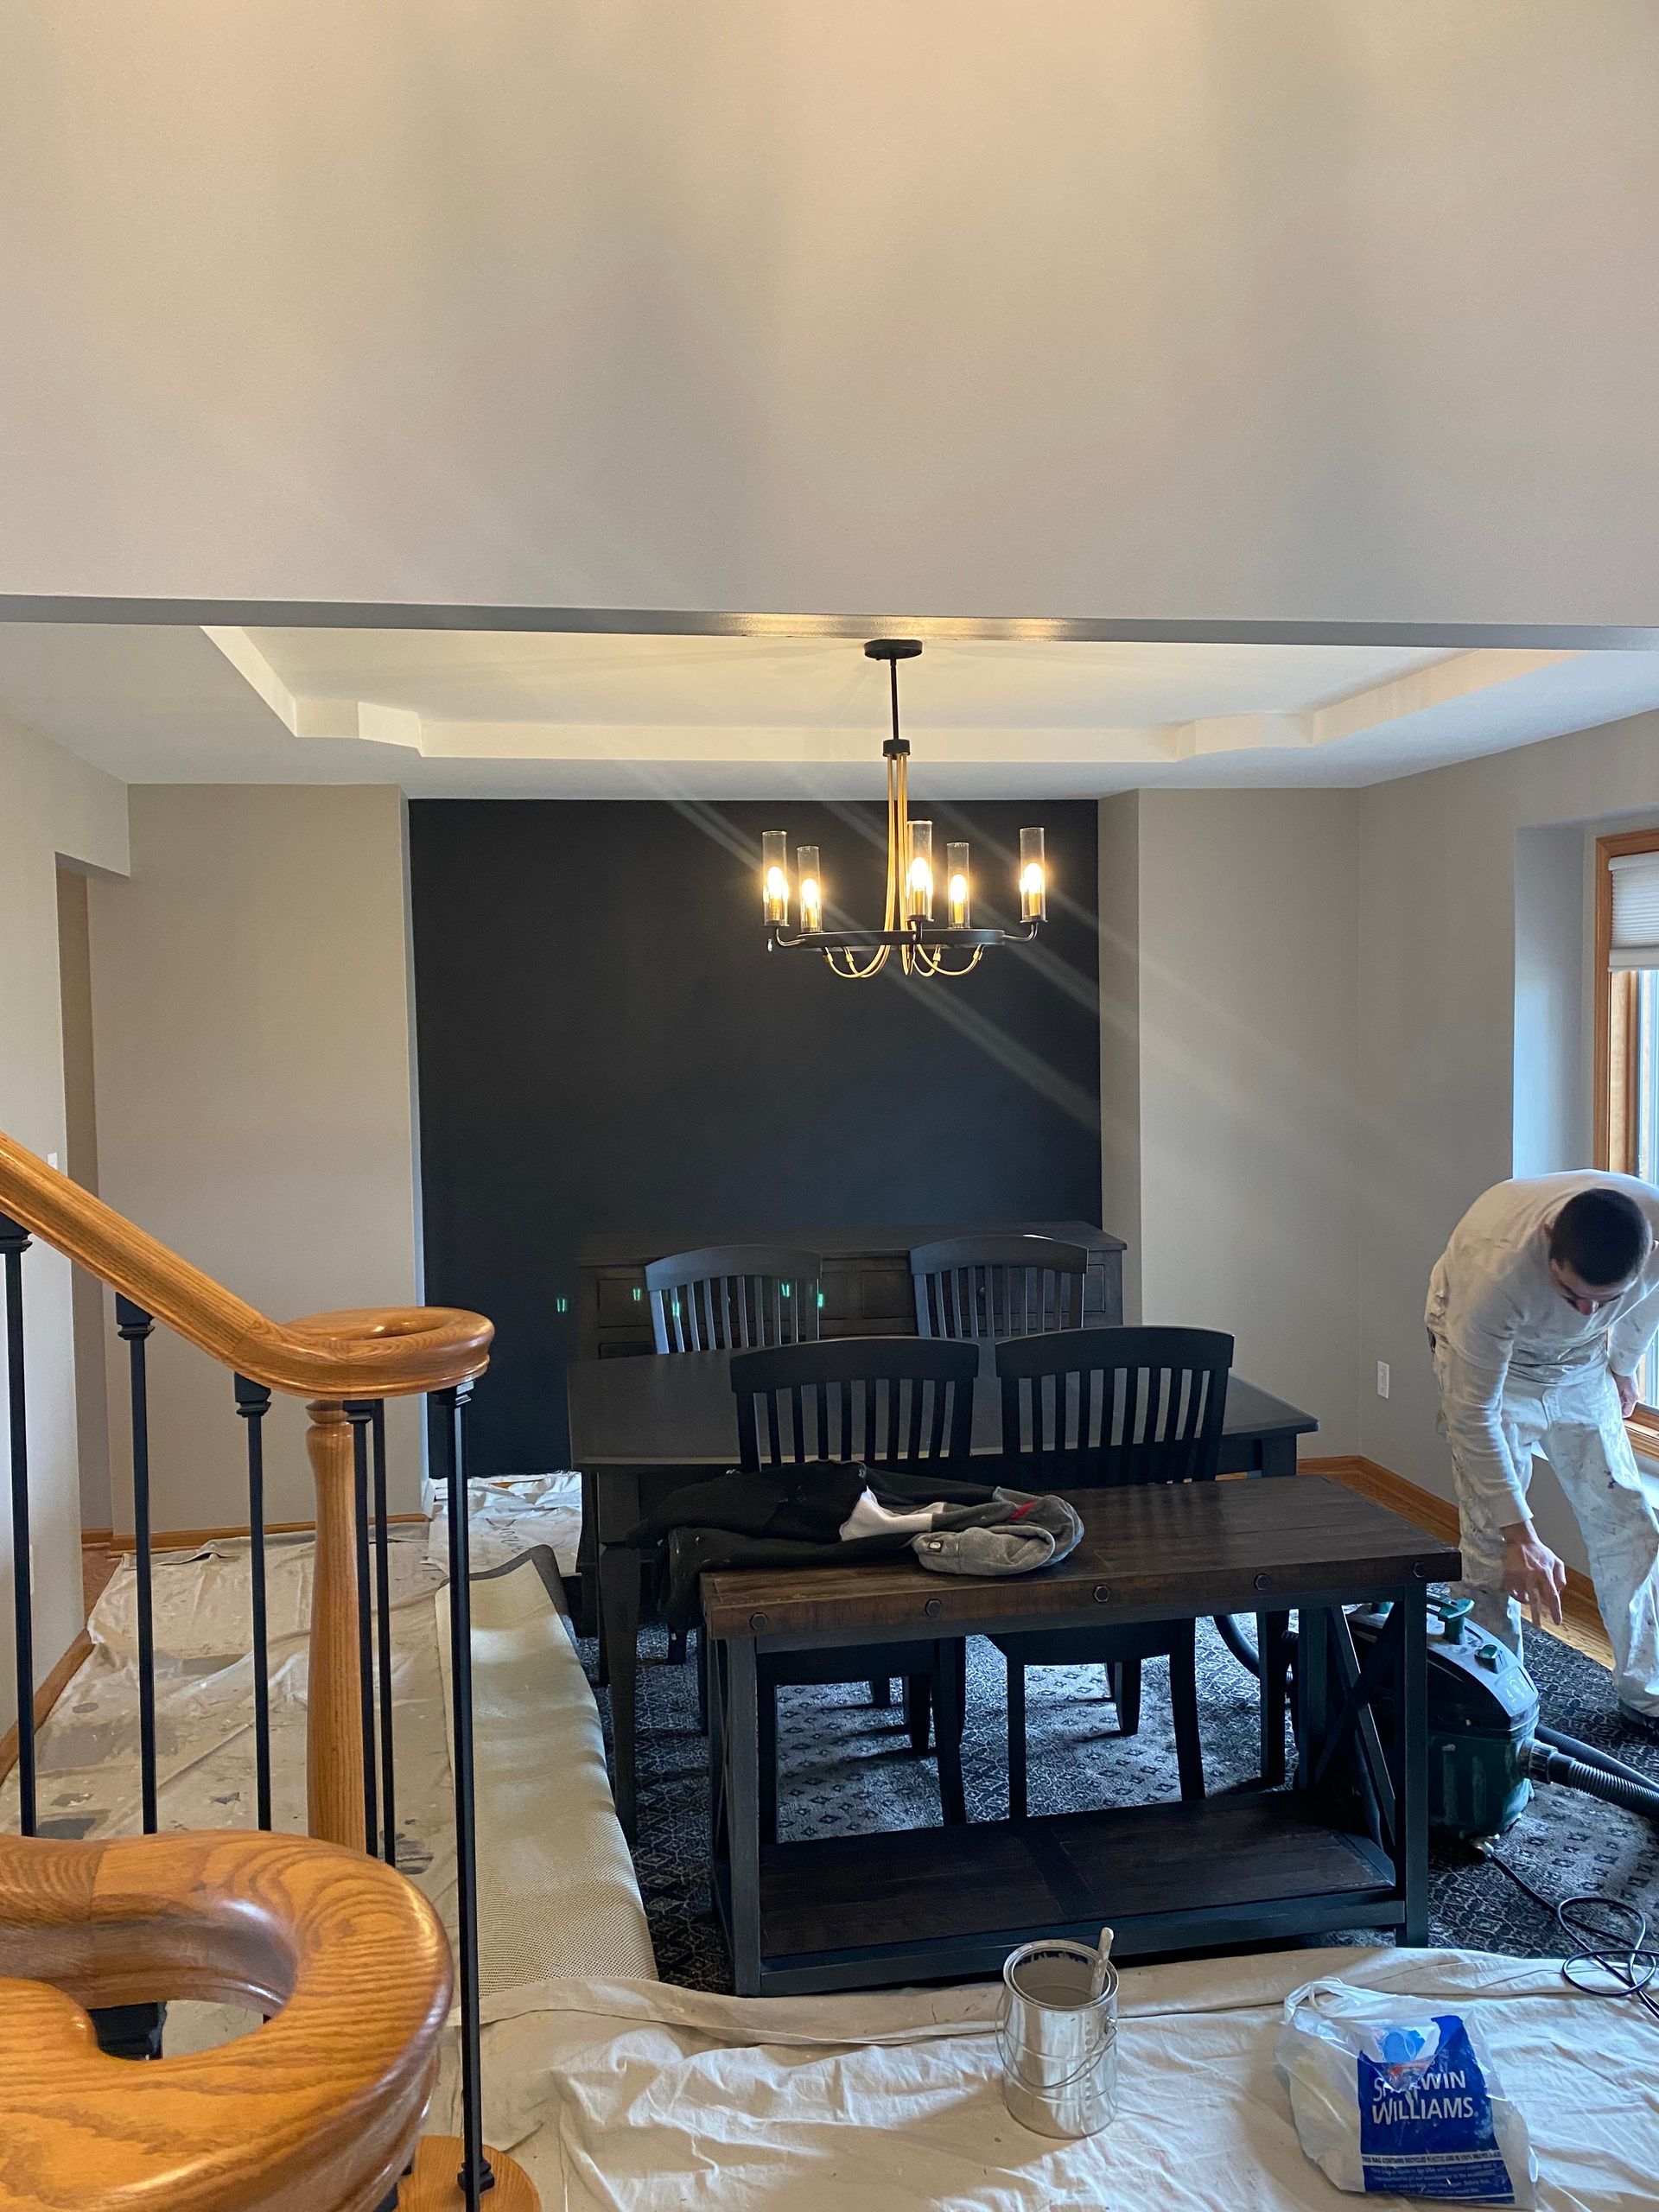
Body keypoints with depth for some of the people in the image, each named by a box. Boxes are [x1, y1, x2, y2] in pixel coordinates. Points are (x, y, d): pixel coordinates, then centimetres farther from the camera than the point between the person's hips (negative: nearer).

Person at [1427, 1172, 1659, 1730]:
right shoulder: (1496, 1266, -43)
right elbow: (1471, 1413, -35)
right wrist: (1521, 1536, -32)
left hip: (1579, 1362, 4)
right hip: (1485, 1358, -4)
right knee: (1492, 1538, -10)